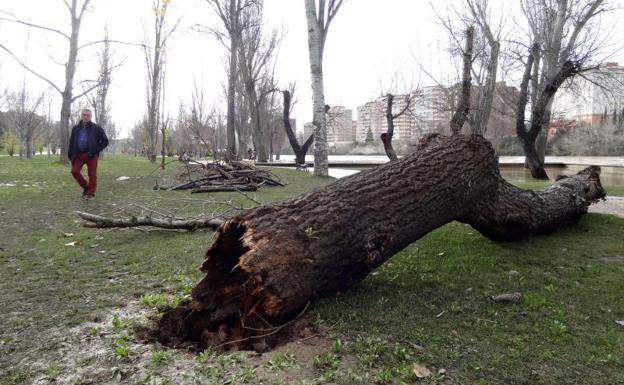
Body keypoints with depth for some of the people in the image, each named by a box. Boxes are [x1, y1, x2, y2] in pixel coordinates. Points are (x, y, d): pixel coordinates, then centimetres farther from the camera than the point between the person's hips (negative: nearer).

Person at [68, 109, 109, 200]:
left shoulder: (96, 128, -1)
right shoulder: (76, 128, 10)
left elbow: (105, 141, 0)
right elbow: (71, 143, 13)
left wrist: (96, 150, -9)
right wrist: (71, 156, 5)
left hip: (91, 155, -3)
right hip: (79, 154, 4)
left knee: (92, 174, -2)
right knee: (74, 171, -6)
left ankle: (91, 193, 10)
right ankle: (85, 187, 16)